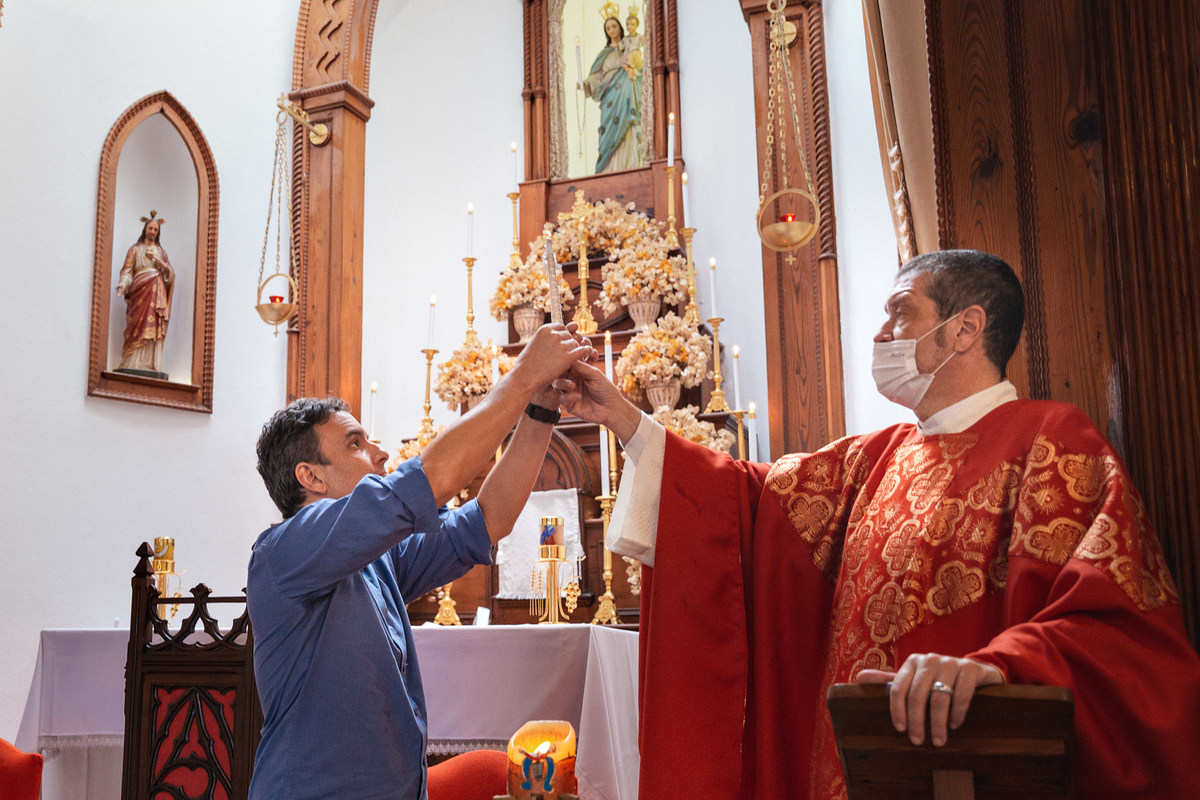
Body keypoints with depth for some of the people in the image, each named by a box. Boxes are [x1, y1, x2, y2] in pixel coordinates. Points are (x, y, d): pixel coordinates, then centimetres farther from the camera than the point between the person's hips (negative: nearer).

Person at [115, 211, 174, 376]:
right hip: (139, 290, -1)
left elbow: (170, 274, 14)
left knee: (153, 327, -10)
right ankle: (135, 364, -20)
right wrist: (122, 286, -13)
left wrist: (158, 261, -3)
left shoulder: (161, 251, 23)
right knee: (138, 325, -14)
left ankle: (150, 365, -16)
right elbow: (127, 270, 5)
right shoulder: (135, 249, 18)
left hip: (156, 292, 2)